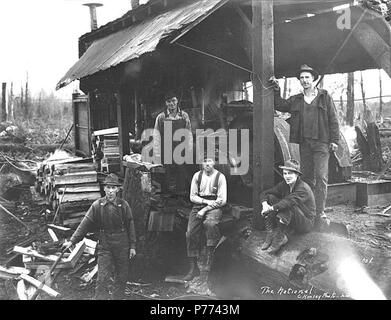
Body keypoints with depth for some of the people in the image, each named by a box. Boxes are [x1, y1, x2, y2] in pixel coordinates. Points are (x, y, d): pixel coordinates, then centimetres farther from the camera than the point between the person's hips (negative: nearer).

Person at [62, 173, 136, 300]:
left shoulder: (124, 205, -3)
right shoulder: (97, 205, -5)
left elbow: (130, 226, 2)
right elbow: (85, 224, -3)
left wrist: (132, 246, 1)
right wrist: (72, 241, -7)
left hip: (122, 247, 1)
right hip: (104, 247, -1)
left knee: (121, 278, 11)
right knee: (102, 279, -2)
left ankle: (118, 297, 27)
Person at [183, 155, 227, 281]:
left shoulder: (220, 177, -1)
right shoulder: (197, 176, 9)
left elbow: (222, 200, -6)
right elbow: (192, 196, 9)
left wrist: (205, 209, -13)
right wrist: (206, 201, -10)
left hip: (214, 207, -3)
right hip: (198, 206, 4)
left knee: (210, 223, -37)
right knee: (191, 234, -14)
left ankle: (209, 259, -28)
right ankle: (193, 268, -3)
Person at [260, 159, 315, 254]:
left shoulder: (303, 188, -22)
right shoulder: (284, 185, -1)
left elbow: (288, 201, -38)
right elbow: (265, 193, -4)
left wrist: (271, 208, -37)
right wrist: (264, 204, -25)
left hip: (306, 223, -7)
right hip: (291, 221, 7)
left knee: (288, 206, -36)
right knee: (270, 198, -11)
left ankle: (279, 238, -24)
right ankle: (270, 235, -18)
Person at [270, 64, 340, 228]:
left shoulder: (324, 96, 7)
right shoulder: (296, 100, 16)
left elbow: (333, 119, 4)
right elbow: (280, 105, 16)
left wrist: (334, 140, -3)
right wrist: (276, 90, 5)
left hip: (321, 143, -3)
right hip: (304, 143, 4)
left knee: (321, 177, -9)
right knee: (307, 177, 7)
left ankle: (320, 213, -8)